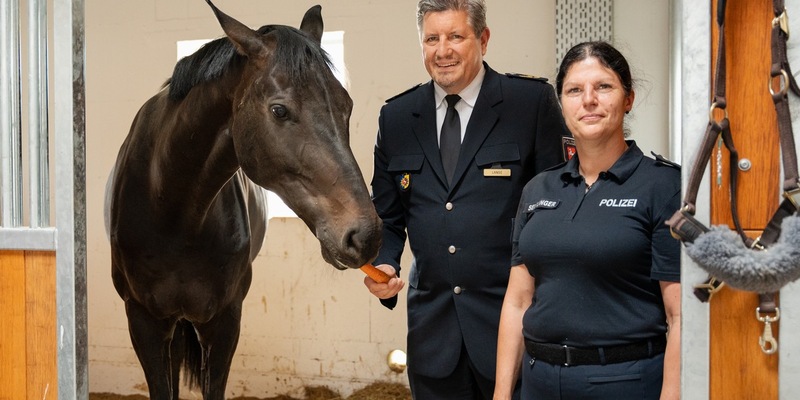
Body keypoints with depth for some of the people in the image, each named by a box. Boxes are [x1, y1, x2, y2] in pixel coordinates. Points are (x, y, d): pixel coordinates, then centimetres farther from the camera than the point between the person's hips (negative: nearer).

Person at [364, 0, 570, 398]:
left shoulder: (532, 101, -4)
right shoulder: (396, 116, 7)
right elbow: (387, 215, 14)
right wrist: (384, 264, -6)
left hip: (511, 318, -3)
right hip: (432, 326, 3)